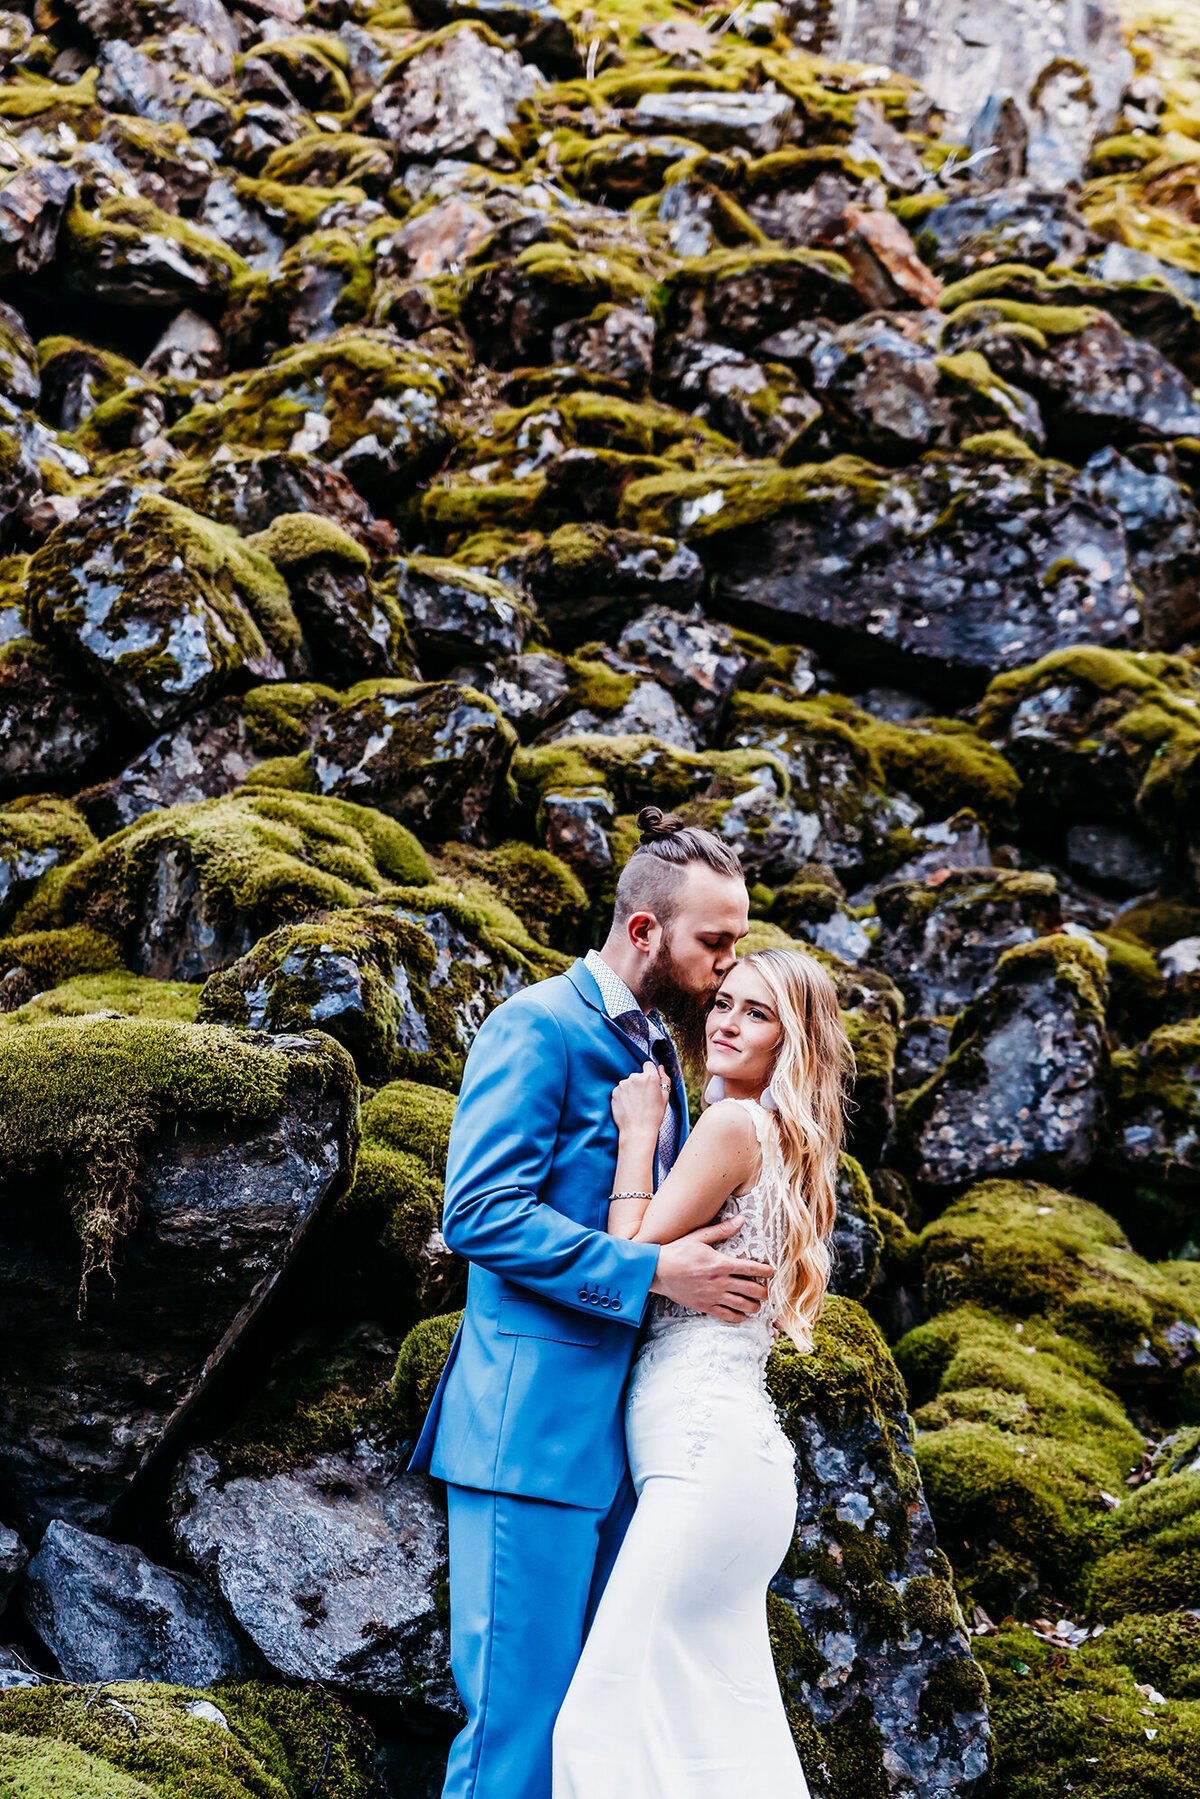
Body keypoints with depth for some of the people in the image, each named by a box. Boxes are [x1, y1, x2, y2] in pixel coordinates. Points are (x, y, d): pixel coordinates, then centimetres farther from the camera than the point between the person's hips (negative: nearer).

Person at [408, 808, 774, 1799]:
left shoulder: (658, 1045, 18)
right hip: (535, 1422, -9)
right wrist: (649, 1271, -21)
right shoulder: (539, 1027, -10)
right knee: (520, 1714, -5)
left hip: (620, 1430, 9)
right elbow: (481, 1213, -19)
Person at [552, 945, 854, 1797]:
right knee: (722, 1727, 9)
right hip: (739, 1449, 10)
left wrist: (639, 1133, -2)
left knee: (616, 1713, -11)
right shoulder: (785, 1145, 20)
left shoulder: (733, 1124, -8)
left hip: (704, 1450, -10)